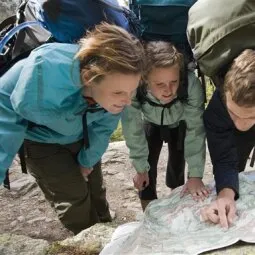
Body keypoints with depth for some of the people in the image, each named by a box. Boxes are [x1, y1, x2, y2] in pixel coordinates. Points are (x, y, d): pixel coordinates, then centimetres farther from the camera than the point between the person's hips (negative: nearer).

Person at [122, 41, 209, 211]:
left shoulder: (191, 84, -41)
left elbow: (195, 129, -34)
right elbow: (133, 130, -26)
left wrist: (195, 175, -33)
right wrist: (141, 168, -18)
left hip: (180, 124, 0)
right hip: (151, 123, 0)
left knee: (177, 165, 1)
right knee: (148, 166, -6)